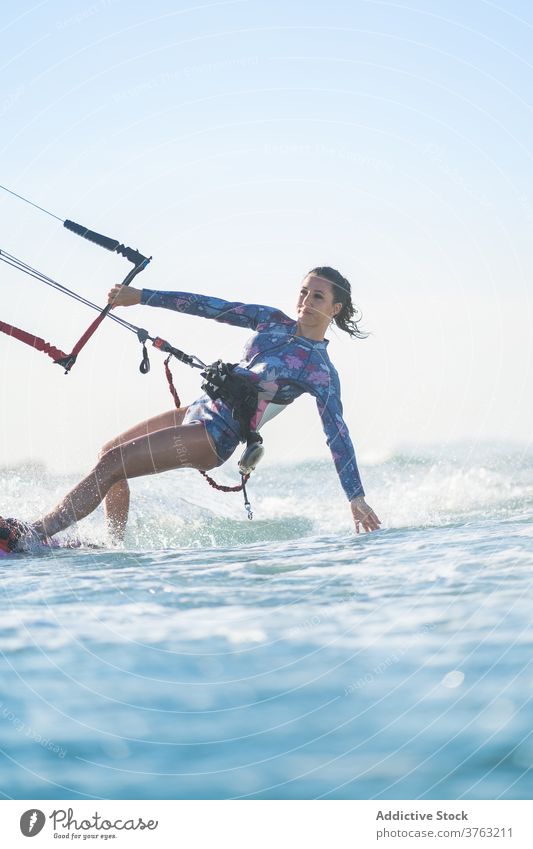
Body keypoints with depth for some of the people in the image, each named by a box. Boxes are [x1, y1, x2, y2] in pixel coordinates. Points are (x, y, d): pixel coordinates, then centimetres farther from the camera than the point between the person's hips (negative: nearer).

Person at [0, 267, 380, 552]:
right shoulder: (273, 321, 5)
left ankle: (37, 535, -14)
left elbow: (337, 434, -14)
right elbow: (210, 307, 4)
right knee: (109, 452, 16)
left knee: (112, 464, -15)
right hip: (200, 410, 9)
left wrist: (358, 498, -18)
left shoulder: (321, 370, -13)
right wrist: (141, 296, -1)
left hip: (217, 437, -9)